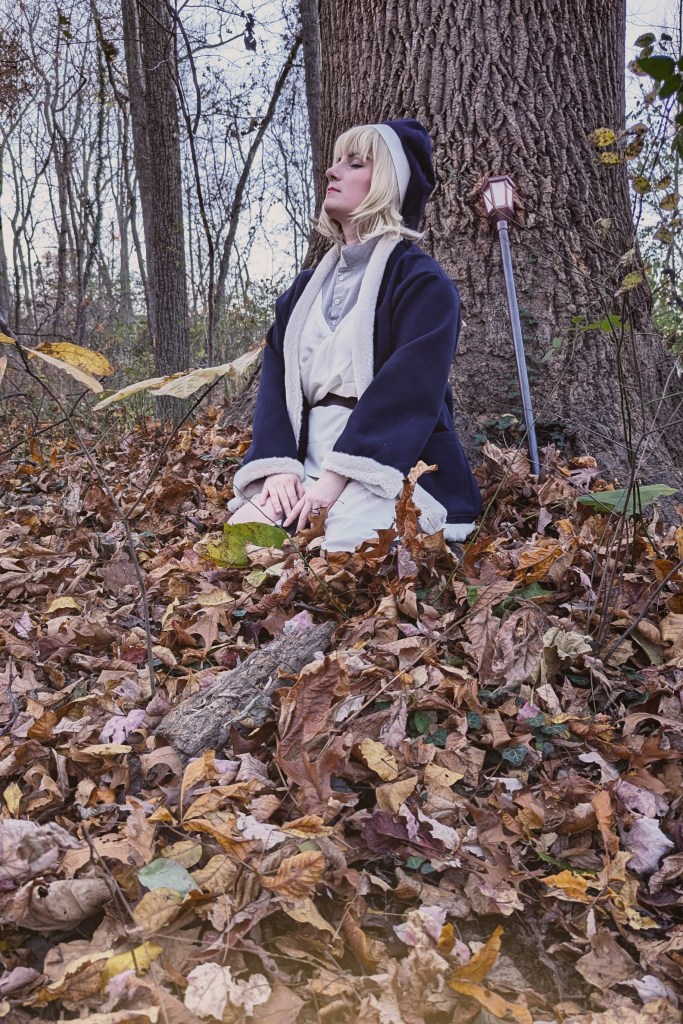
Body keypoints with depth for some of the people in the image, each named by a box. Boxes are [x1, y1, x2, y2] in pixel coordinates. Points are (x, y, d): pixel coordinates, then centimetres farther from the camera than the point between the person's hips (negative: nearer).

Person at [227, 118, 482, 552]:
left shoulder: (422, 283, -1)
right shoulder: (306, 288, 19)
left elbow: (405, 391, -14)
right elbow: (275, 381, 9)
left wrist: (336, 476, -24)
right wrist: (279, 465, -10)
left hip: (387, 469, -5)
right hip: (309, 467, 5)